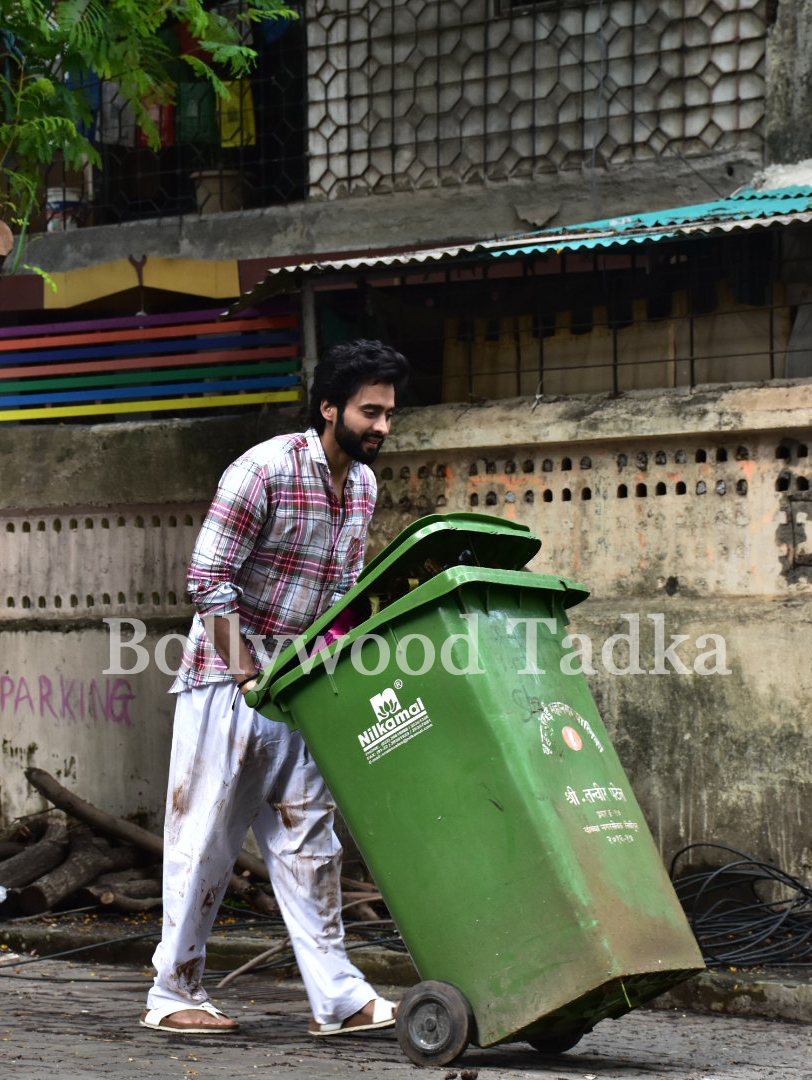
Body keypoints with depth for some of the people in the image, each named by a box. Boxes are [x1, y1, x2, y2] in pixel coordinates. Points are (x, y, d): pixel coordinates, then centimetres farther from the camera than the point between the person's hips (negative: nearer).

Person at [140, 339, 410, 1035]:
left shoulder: (363, 483, 6)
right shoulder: (264, 471, -17)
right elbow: (208, 581, -17)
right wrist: (247, 676, -19)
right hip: (227, 678, -7)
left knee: (308, 841, 5)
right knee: (205, 839, 0)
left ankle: (338, 998, 5)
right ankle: (174, 993, 10)